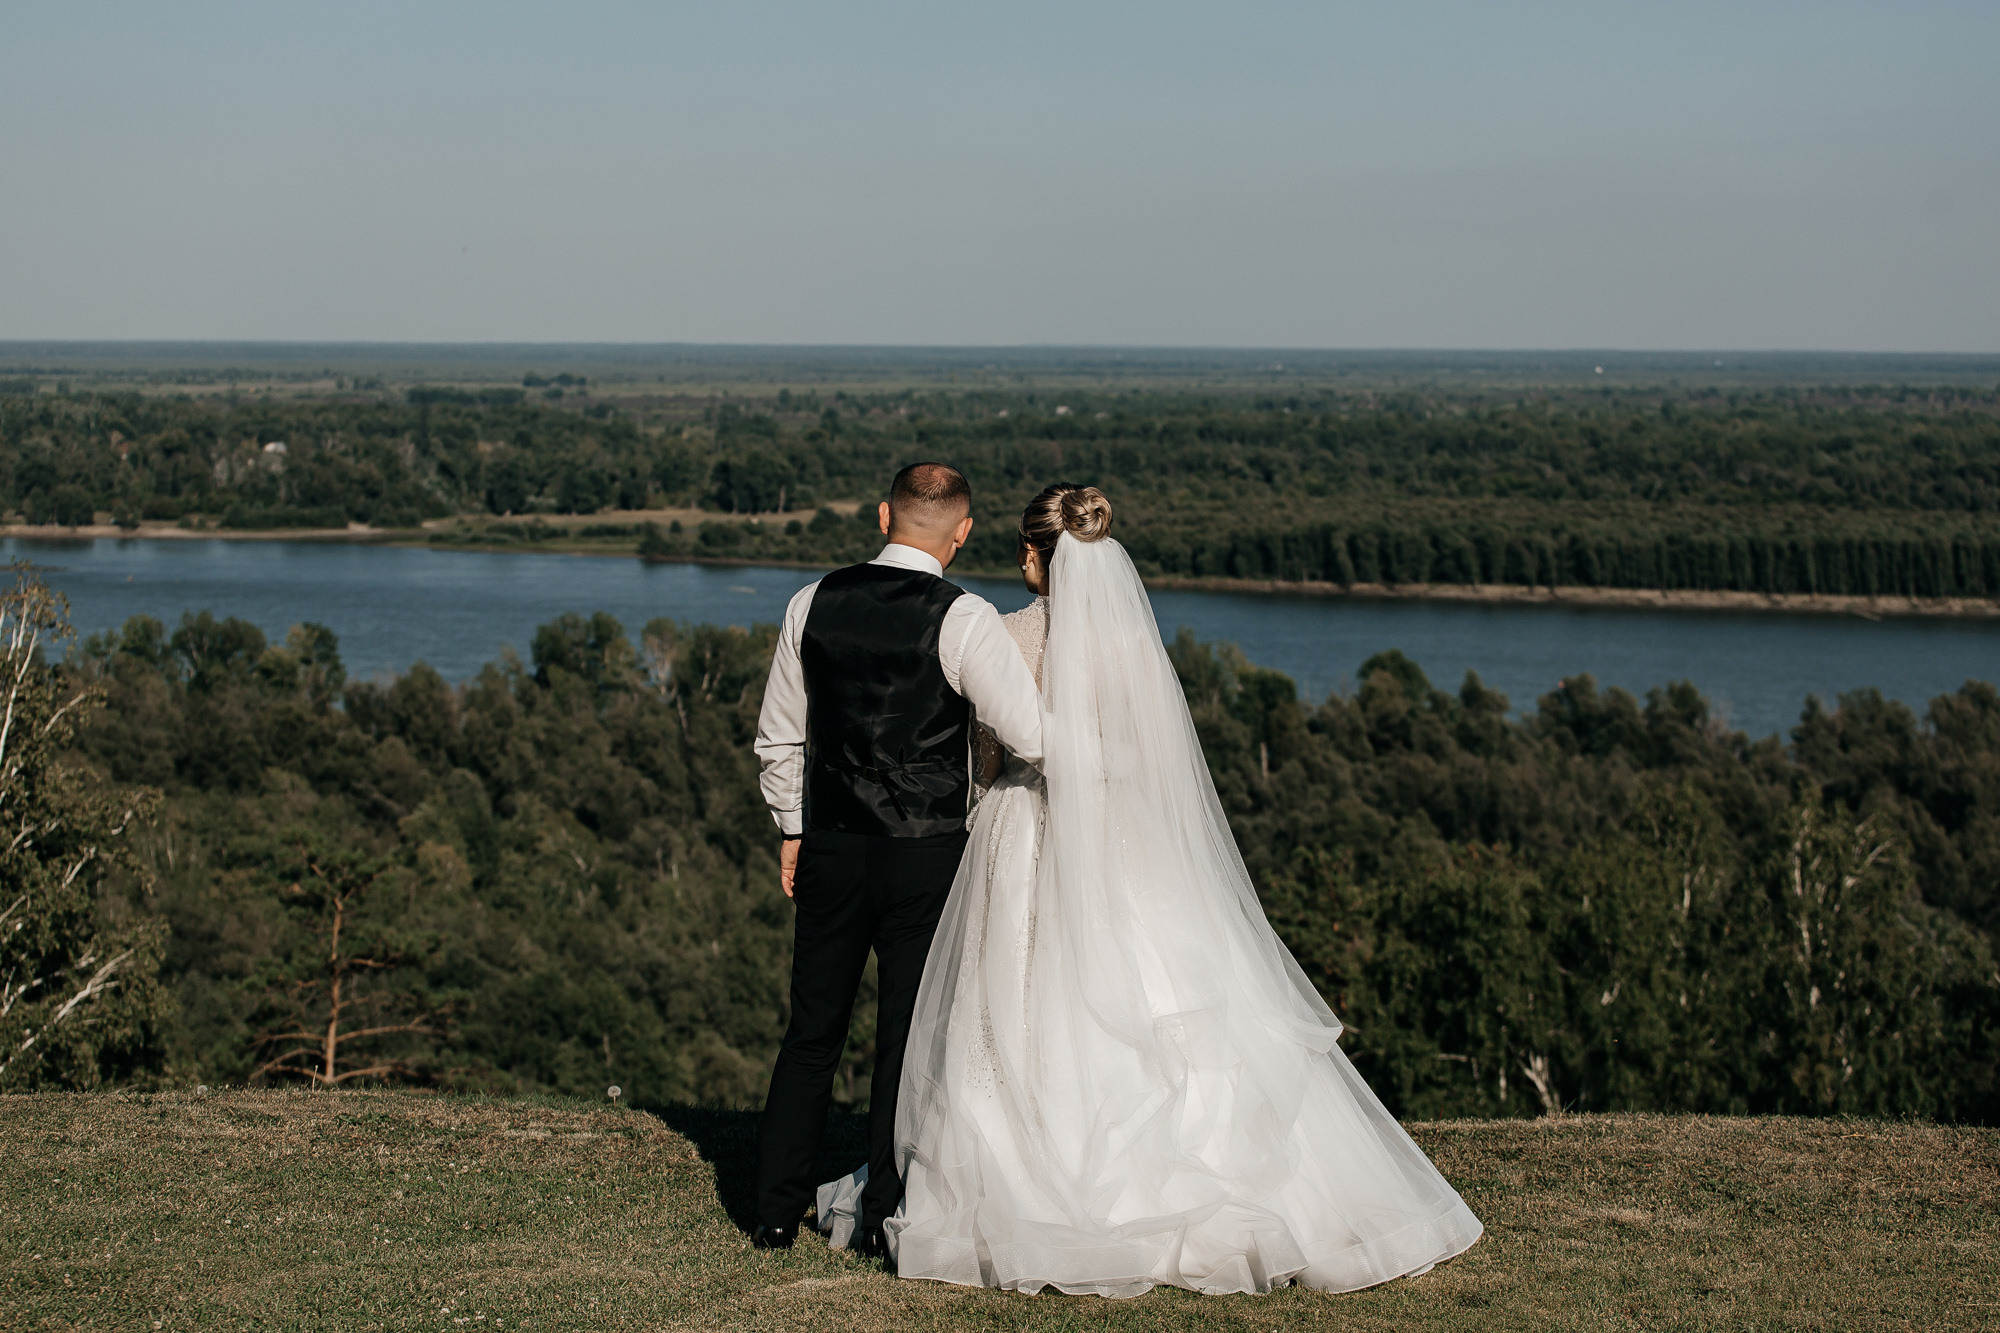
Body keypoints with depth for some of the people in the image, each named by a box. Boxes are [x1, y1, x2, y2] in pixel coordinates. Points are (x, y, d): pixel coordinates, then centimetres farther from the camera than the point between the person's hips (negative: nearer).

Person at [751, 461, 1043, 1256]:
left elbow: (779, 736, 10)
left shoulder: (814, 604, 1)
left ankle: (777, 1214, 18)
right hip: (927, 857, -4)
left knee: (812, 1033, 14)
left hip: (831, 847, 4)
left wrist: (792, 829, 21)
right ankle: (886, 1216, 11)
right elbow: (1032, 737, -18)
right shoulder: (963, 620, -12)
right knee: (910, 1038, 7)